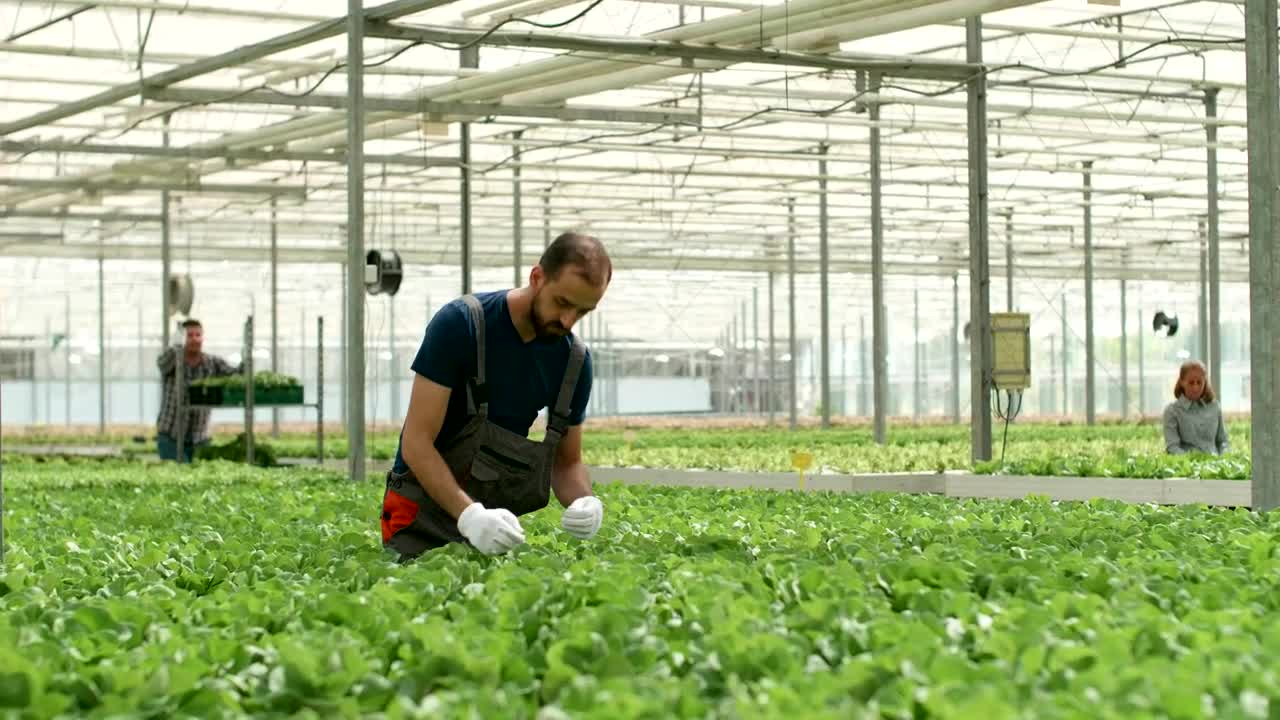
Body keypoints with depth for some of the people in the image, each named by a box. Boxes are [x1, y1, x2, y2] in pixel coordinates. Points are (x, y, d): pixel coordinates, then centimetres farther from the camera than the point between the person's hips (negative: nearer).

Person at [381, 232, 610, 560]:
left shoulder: (575, 360, 0)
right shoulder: (460, 324, -16)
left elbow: (567, 462, 10)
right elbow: (416, 442, -18)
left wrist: (585, 501, -14)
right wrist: (470, 515, -32)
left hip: (502, 528, 5)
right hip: (426, 516, -5)